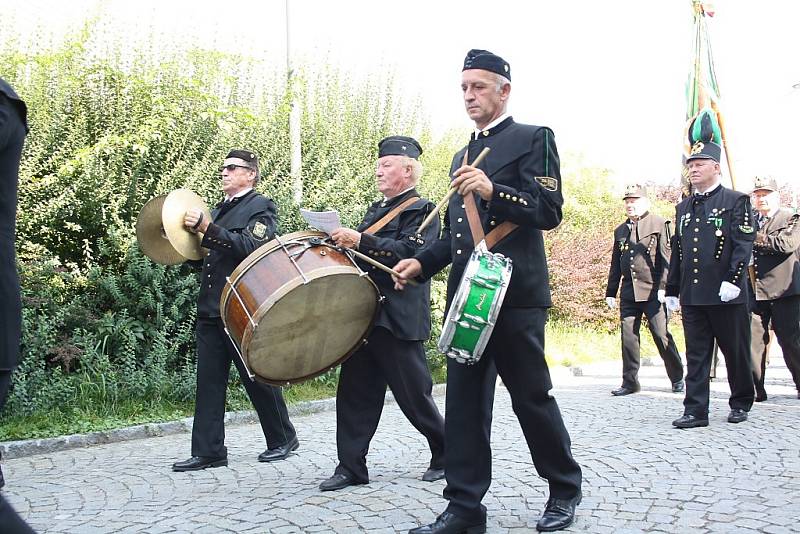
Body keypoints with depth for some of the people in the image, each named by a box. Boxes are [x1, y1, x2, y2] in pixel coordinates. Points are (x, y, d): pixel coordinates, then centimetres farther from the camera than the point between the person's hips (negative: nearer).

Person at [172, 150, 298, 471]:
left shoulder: (260, 207, -3)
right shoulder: (219, 210, 20)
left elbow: (250, 246, -19)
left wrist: (207, 227, -24)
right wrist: (190, 234, 5)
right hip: (211, 308, 7)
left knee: (258, 378, 3)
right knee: (209, 381, 4)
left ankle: (282, 438, 20)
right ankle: (208, 452, 7)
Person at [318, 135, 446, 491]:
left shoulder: (421, 209, -5)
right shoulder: (377, 209, 21)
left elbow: (410, 252, -21)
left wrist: (360, 241, -27)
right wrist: (341, 241, 6)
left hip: (399, 318, -8)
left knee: (414, 393, 2)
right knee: (355, 391, 5)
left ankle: (447, 455, 21)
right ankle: (351, 467, 12)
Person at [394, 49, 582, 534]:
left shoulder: (533, 139, 0)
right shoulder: (463, 156, 22)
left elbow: (550, 211, -10)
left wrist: (493, 191, -23)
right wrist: (422, 262, 9)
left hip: (516, 295, -7)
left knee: (532, 397, 3)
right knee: (464, 402, 4)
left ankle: (565, 490, 23)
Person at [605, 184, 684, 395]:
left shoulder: (659, 224, 2)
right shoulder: (620, 230, 18)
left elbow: (665, 258, -5)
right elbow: (615, 265, 20)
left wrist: (663, 287, -13)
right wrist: (610, 292, 15)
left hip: (652, 291, -5)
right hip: (629, 292, 5)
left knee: (661, 335, -2)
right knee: (628, 336, 1)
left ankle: (677, 378, 14)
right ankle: (630, 382, 9)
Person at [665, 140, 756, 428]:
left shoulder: (736, 201, -1)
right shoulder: (683, 207, 15)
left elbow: (744, 244, -10)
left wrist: (732, 280, -21)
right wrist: (672, 291, 14)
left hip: (726, 295, -5)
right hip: (692, 295, 5)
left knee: (736, 352, 8)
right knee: (696, 355, 3)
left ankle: (741, 403, 24)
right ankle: (695, 410, 4)